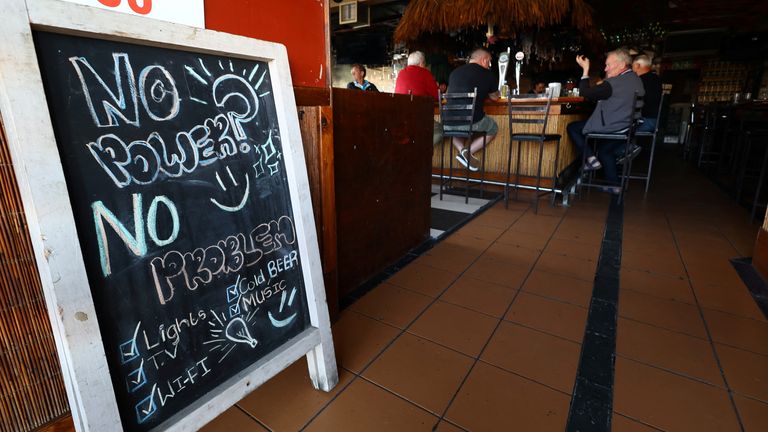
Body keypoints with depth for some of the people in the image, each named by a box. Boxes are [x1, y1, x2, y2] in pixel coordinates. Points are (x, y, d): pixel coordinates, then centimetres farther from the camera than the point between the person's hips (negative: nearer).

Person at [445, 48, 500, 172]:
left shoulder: (455, 72, 15)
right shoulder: (487, 74, 5)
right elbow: (495, 97, 20)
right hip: (473, 122, -3)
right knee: (493, 128, 26)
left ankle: (462, 150, 11)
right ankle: (469, 152, 6)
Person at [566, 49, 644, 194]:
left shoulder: (613, 83, -21)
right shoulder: (636, 80, 8)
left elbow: (584, 92, -18)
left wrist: (585, 70, -10)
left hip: (611, 128, -9)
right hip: (626, 127, 9)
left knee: (572, 127, -1)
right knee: (605, 149, 28)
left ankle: (591, 159, 0)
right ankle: (614, 185, 29)